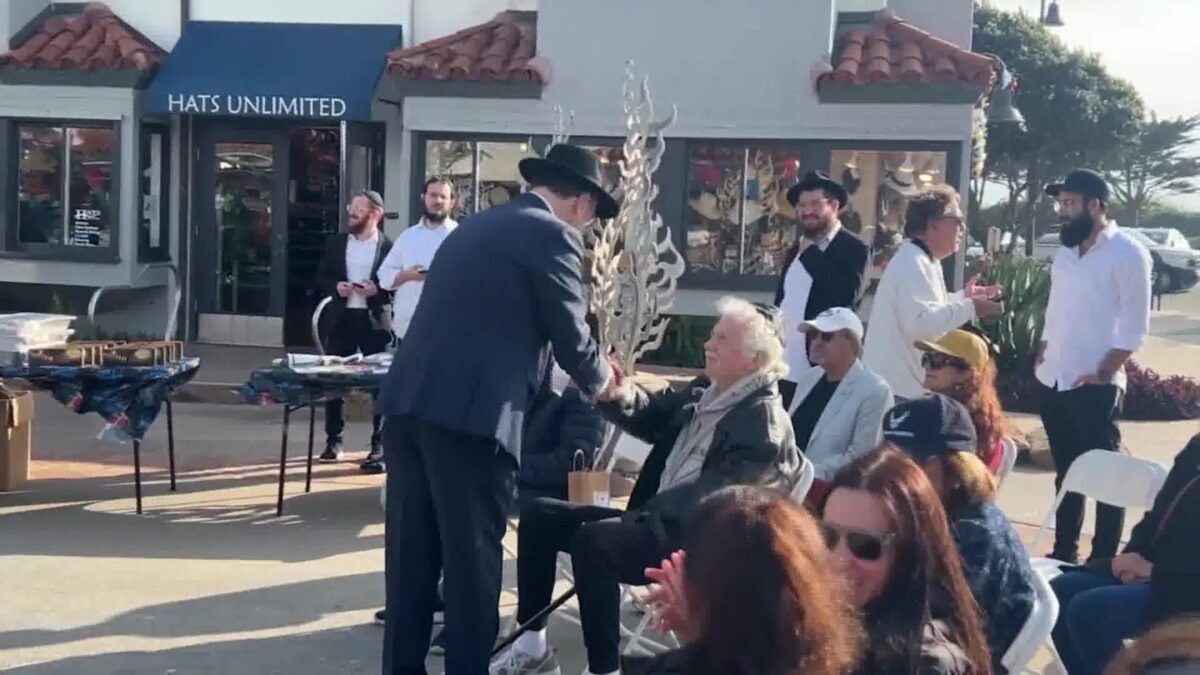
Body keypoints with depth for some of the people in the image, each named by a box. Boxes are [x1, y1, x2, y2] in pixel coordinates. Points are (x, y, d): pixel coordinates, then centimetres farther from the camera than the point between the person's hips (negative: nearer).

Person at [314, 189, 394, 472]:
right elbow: (321, 276, 12)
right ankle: (333, 440, 20)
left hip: (375, 321, -4)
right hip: (342, 318, 4)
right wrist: (335, 286, -7)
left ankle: (379, 445, 8)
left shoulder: (389, 246, -5)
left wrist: (378, 291, -20)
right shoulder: (336, 242, 9)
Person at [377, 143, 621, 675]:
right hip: (470, 412, -8)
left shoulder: (476, 224, 24)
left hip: (409, 400, 8)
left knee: (412, 552, 15)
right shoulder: (552, 235, -2)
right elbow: (570, 337, 0)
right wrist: (600, 379, 21)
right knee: (472, 559, 3)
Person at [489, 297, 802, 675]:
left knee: (593, 540, -34)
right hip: (657, 519, 10)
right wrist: (620, 397, -6)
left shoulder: (764, 423, -13)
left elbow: (714, 495, -21)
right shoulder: (704, 392, 14)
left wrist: (646, 512, -23)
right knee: (540, 516, 4)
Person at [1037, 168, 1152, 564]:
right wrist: (1044, 357, 8)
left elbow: (1134, 327, -11)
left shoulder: (1128, 254, -9)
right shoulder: (1066, 252, 12)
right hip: (1054, 382, 7)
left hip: (1095, 386, -7)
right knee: (1065, 472, 15)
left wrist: (1103, 372, -15)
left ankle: (1104, 561, 7)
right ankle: (1064, 552, 25)